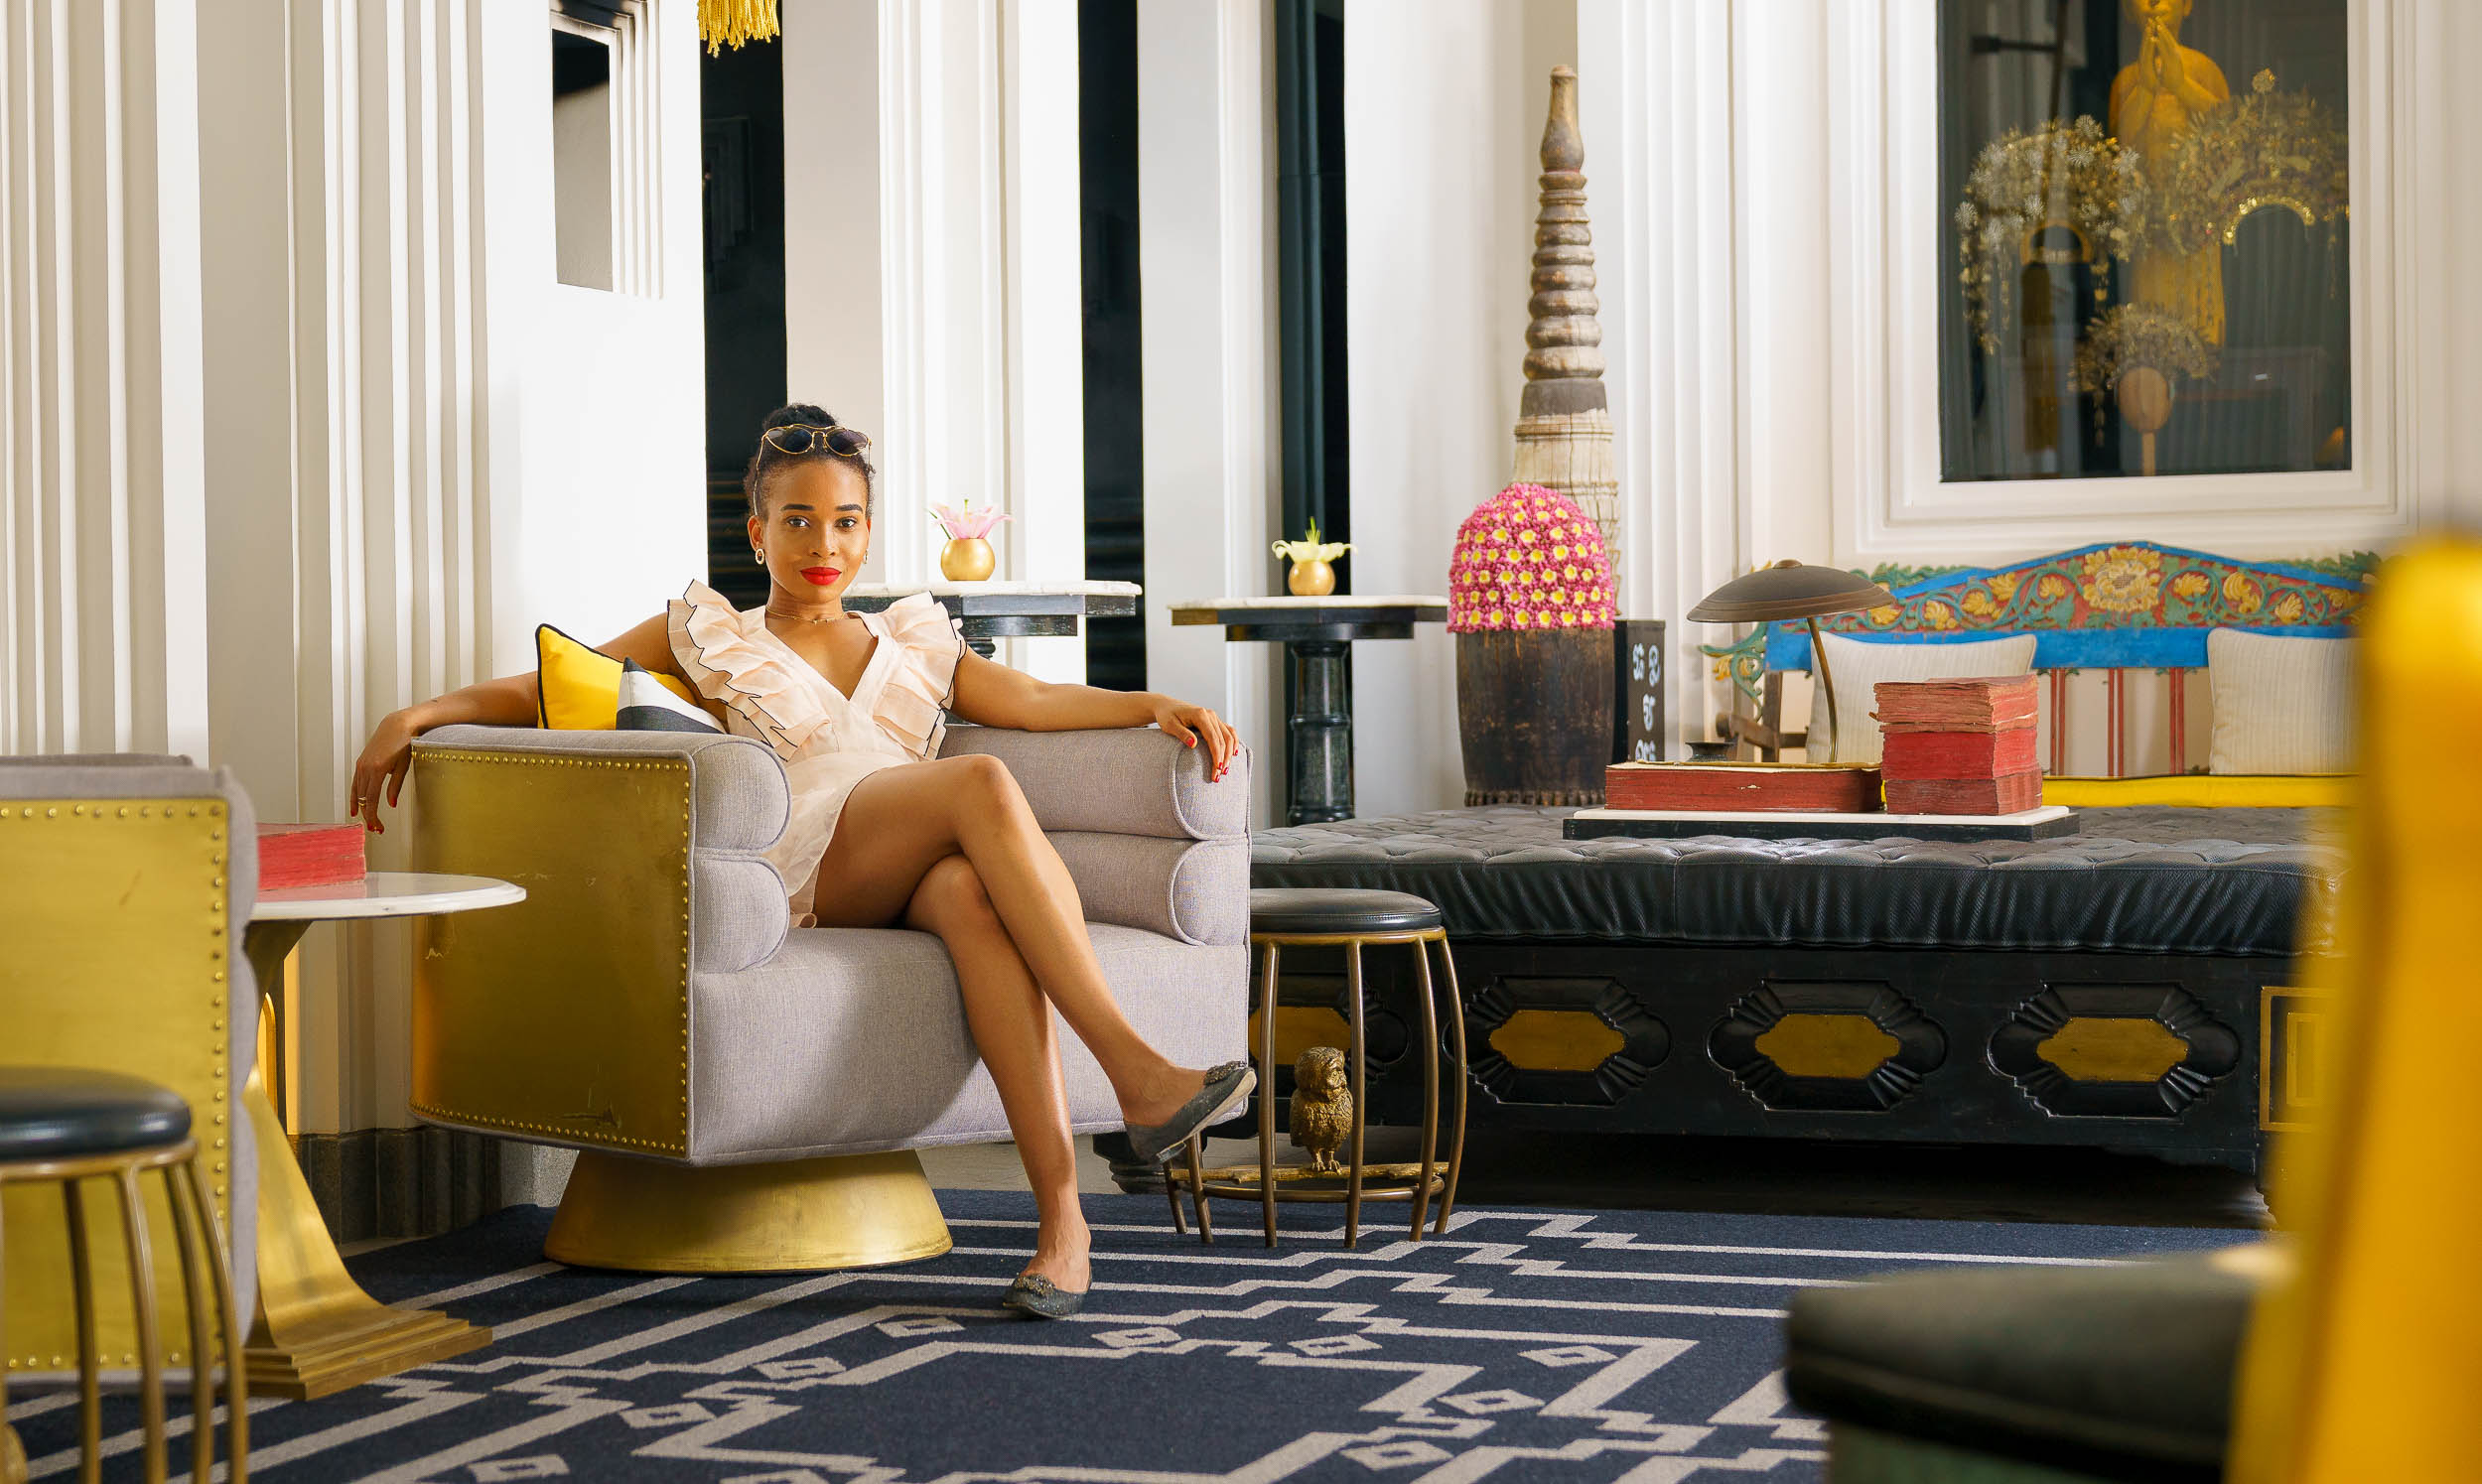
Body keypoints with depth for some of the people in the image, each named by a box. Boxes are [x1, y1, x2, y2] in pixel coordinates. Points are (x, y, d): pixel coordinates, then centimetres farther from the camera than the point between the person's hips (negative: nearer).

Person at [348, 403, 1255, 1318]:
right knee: (980, 783, -34)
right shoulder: (705, 636, 27)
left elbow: (1031, 700, 18)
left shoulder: (914, 644, 33)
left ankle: (1060, 1205, -49)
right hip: (800, 873, -3)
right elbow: (543, 689, 22)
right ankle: (1139, 1075, -44)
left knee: (970, 891, -38)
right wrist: (421, 713, 5)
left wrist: (1157, 706, 2)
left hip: (912, 884, 3)